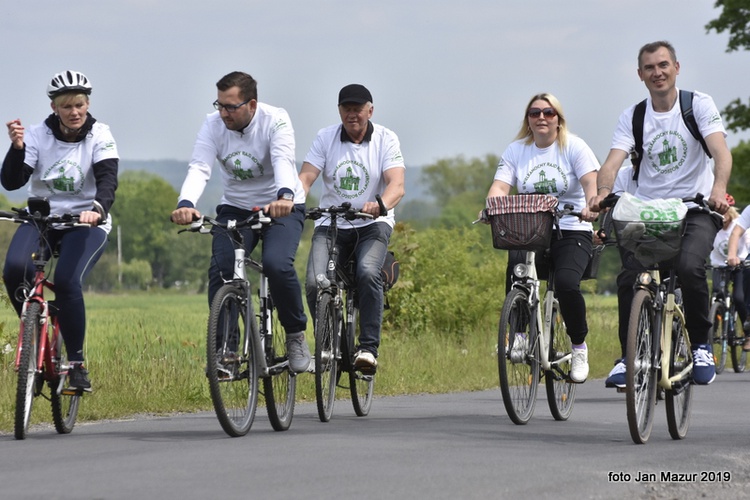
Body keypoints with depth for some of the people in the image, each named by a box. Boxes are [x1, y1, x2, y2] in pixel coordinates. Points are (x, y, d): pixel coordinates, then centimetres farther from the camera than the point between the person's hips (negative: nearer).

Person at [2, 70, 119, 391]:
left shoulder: (99, 136, -6)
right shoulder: (38, 135, -2)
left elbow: (108, 179, -21)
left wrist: (98, 209, -42)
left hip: (85, 223, -2)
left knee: (67, 281, -29)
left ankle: (77, 364, -14)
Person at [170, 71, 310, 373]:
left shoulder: (275, 120, -19)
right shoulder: (213, 125, -12)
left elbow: (283, 161, -36)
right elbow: (199, 168, -24)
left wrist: (285, 196, -58)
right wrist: (186, 204, -45)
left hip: (283, 208, -3)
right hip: (235, 209, 3)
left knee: (277, 264, -28)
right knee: (220, 269, -19)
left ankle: (296, 335, -5)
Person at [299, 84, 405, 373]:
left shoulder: (385, 139, -3)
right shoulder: (326, 138, 2)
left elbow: (397, 184, -17)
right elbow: (306, 176, -8)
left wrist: (381, 205, -40)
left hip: (372, 224, -2)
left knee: (368, 272, -31)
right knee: (314, 283, -20)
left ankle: (369, 347, -25)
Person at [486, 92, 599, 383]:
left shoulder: (574, 147, 2)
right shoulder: (516, 151, 10)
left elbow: (591, 182, -11)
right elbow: (500, 186, -3)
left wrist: (591, 206, -33)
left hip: (571, 232, -2)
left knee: (566, 283, -28)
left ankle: (579, 348, -7)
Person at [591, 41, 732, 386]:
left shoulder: (699, 105, -3)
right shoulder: (632, 117, 4)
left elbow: (720, 150, -18)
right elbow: (613, 162, -10)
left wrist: (719, 188, -39)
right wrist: (602, 192, -33)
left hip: (695, 207, -3)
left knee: (689, 266, -29)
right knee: (627, 278, -16)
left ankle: (701, 346, -10)